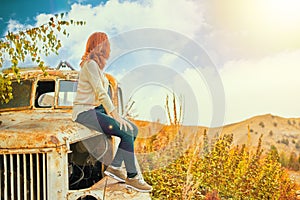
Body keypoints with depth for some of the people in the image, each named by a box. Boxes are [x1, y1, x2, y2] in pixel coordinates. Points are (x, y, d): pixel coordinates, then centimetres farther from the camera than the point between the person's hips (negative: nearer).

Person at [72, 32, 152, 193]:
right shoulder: (90, 64, -13)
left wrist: (113, 113, 6)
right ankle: (132, 177, -10)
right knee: (126, 133, -20)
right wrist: (116, 116, -21)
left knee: (133, 129, 0)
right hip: (84, 112, -10)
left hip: (95, 109, 10)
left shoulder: (96, 64, 17)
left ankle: (114, 167, 3)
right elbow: (101, 93, -20)